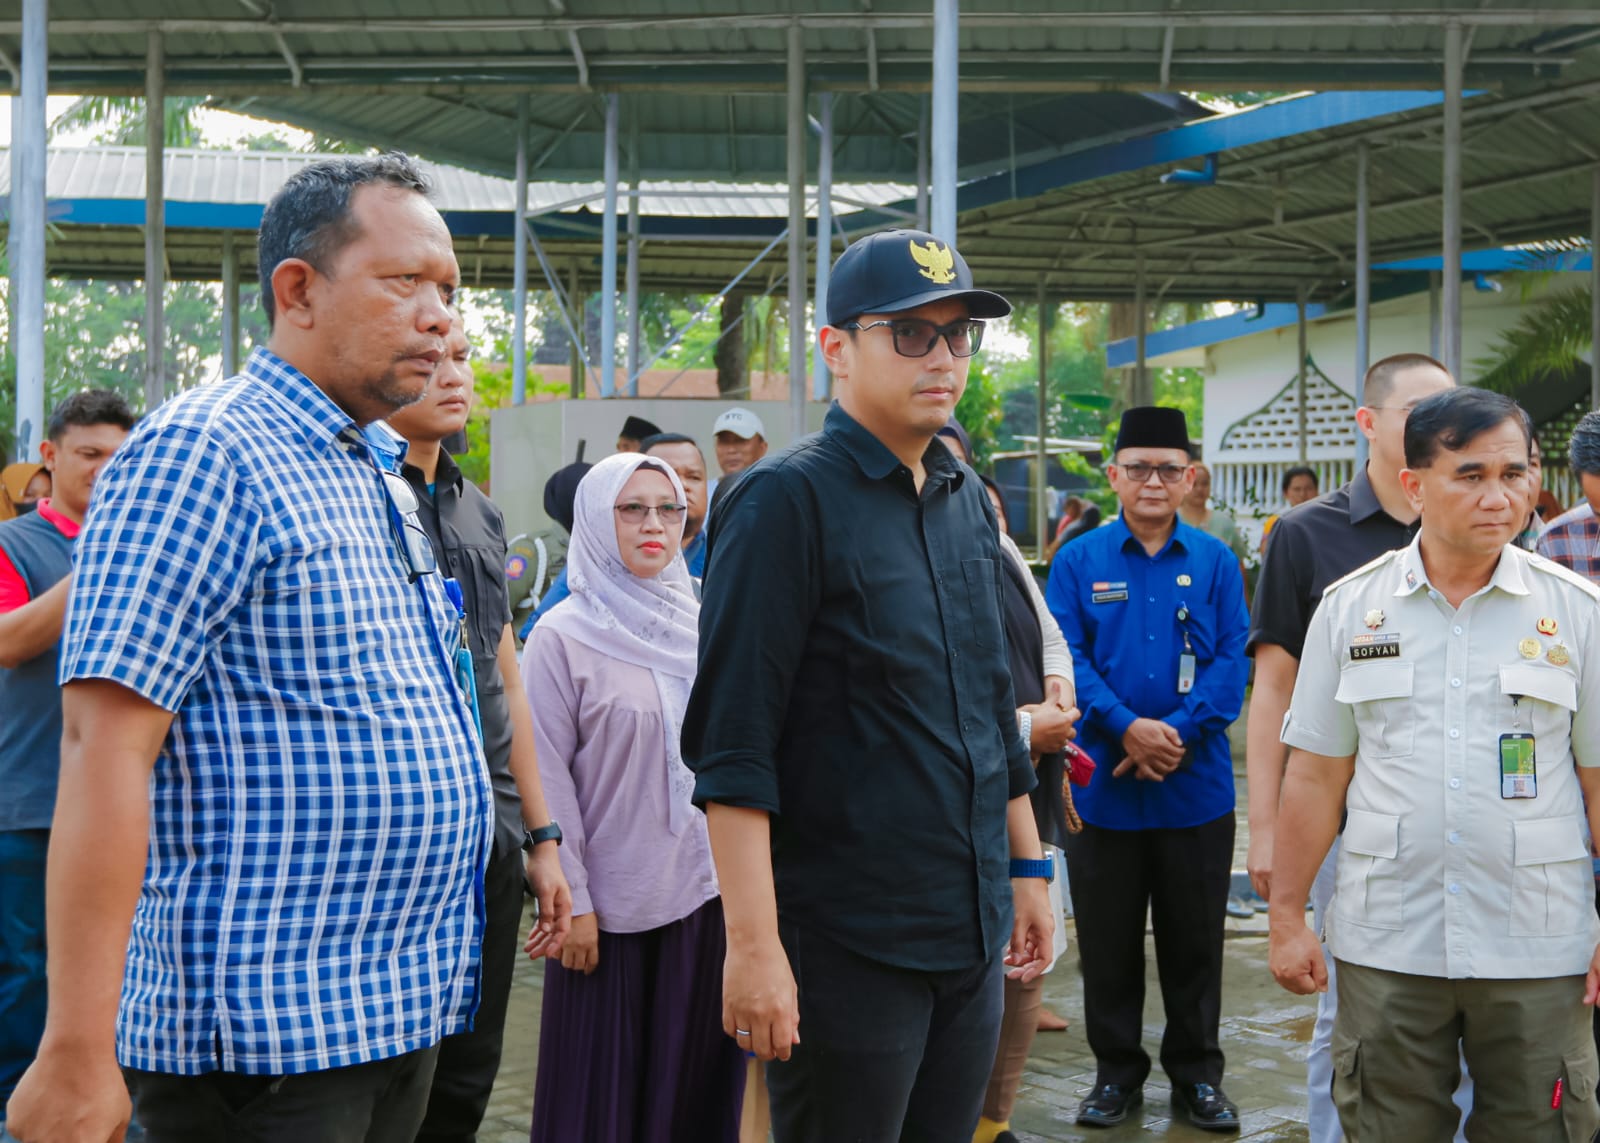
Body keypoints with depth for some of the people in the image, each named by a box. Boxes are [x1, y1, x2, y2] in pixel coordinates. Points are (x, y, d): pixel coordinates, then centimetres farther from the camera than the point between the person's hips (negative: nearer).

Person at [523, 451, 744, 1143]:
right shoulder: (564, 637, -6)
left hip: (706, 890, 4)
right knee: (605, 1084, 5)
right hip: (612, 899, -4)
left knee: (696, 1075, 9)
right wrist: (572, 899, -11)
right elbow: (548, 775, -8)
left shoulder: (700, 626, 8)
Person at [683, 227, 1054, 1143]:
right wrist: (754, 944, -20)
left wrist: (1029, 868, 18)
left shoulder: (967, 500, 12)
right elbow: (733, 744, -16)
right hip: (847, 950, -7)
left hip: (973, 932, 7)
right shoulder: (787, 500, -11)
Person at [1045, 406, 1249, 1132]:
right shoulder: (1079, 562, 1)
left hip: (1197, 787, 1)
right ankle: (1116, 1073, 24)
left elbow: (1232, 663, -3)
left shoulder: (1215, 562, 4)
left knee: (1194, 941, 10)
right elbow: (1068, 659, -7)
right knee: (1108, 941, 9)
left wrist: (1178, 733, -17)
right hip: (1103, 786, 0)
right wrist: (1129, 728, -20)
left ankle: (1197, 1075, 24)